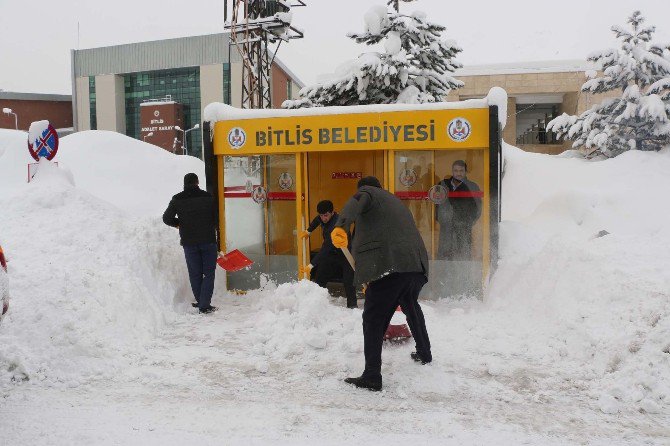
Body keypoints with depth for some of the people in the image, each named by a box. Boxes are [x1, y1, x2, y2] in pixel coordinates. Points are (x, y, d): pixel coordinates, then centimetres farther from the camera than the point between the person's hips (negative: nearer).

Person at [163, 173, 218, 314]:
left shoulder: (177, 199, -1)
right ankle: (205, 305, -3)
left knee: (195, 274, 13)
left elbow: (167, 218, 1)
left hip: (189, 241, 1)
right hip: (208, 240, -1)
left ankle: (201, 302, 20)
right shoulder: (208, 197, -3)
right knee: (209, 273, 4)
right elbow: (216, 218, 2)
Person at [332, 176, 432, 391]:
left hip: (390, 265, -8)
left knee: (374, 317, -3)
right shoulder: (395, 200, 35)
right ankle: (424, 353, 47)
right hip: (417, 263, 8)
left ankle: (372, 376, -9)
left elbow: (354, 204, -13)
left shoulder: (367, 192, 12)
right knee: (411, 307, 31)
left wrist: (341, 226, -32)